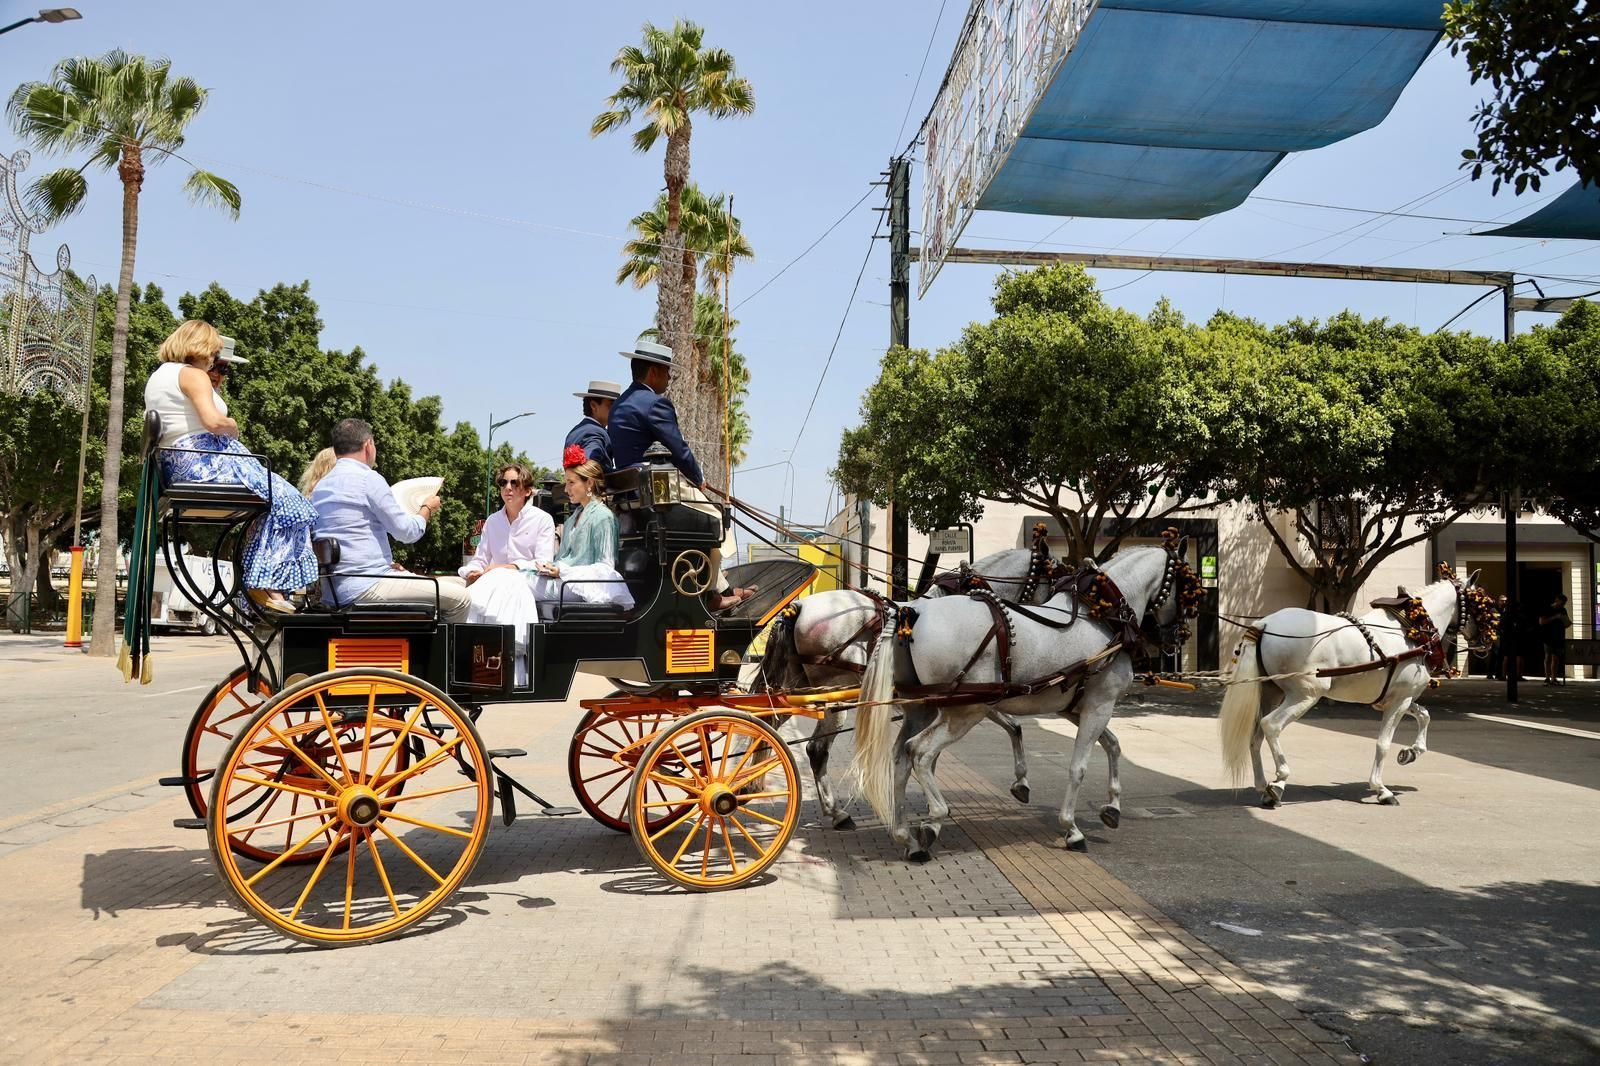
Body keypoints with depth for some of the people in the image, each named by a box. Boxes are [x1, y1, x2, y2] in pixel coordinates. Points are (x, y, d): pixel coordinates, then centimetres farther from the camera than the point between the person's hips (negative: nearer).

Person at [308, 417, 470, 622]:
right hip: (367, 587, -10)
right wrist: (427, 509, 11)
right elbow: (407, 532, -8)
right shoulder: (369, 479, -10)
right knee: (459, 598, -7)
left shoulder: (320, 487, 16)